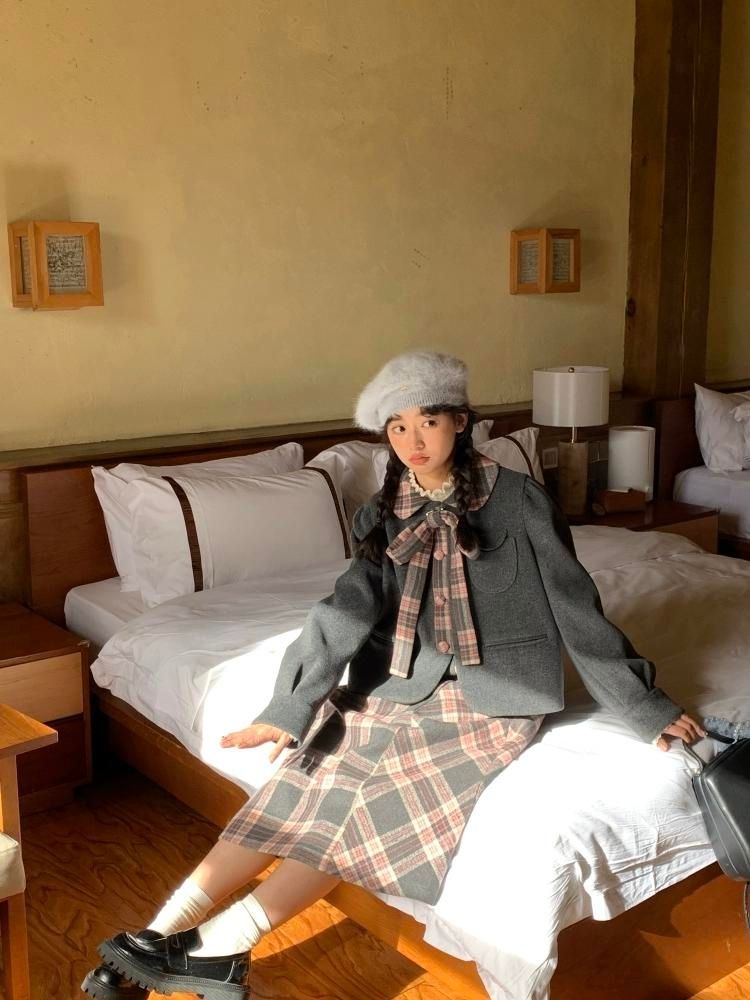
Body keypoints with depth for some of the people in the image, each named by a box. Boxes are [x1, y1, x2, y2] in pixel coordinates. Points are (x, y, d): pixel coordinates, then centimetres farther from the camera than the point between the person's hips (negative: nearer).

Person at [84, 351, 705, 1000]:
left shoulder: (518, 500, -9)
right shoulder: (385, 514, 3)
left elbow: (575, 608, -4)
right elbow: (349, 611, -9)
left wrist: (645, 707, 0)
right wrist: (289, 708, -22)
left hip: (490, 700, -4)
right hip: (399, 687, 4)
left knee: (385, 807, -22)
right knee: (305, 784, -14)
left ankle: (217, 947, -20)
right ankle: (162, 934, -14)